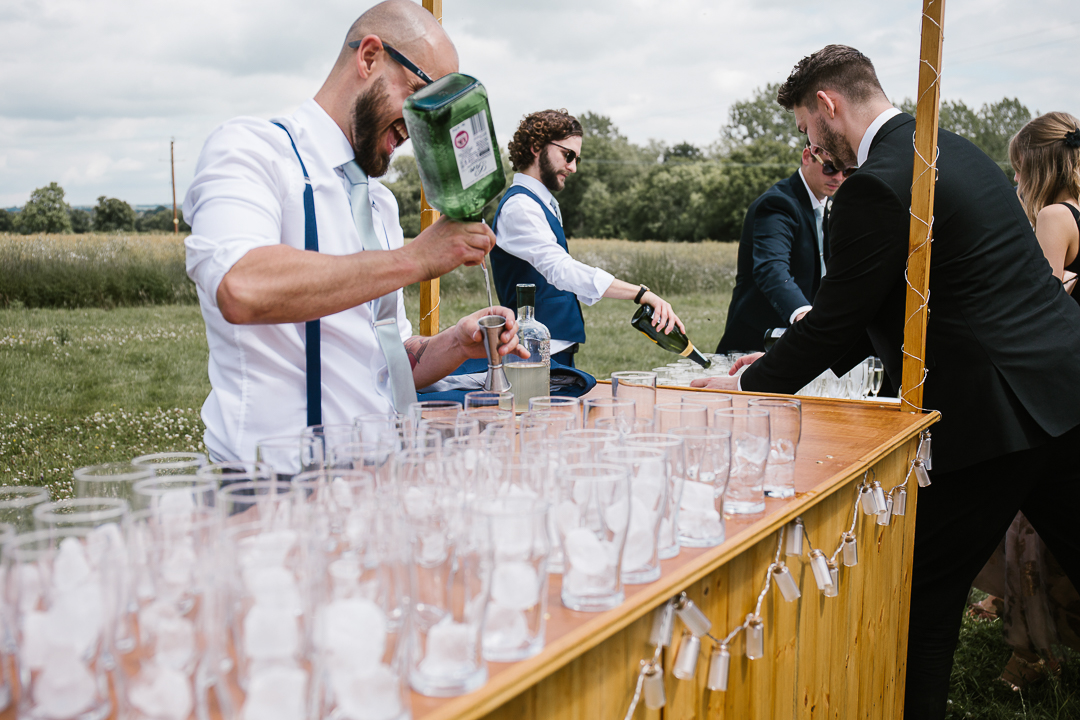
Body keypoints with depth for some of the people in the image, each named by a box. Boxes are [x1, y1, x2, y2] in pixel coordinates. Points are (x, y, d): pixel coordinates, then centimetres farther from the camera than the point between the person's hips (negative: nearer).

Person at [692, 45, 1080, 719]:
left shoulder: (876, 187, -16)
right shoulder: (954, 148, 16)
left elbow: (835, 320, -11)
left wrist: (748, 387, 3)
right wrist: (785, 357, 20)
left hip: (995, 411, -9)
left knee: (925, 596, 3)